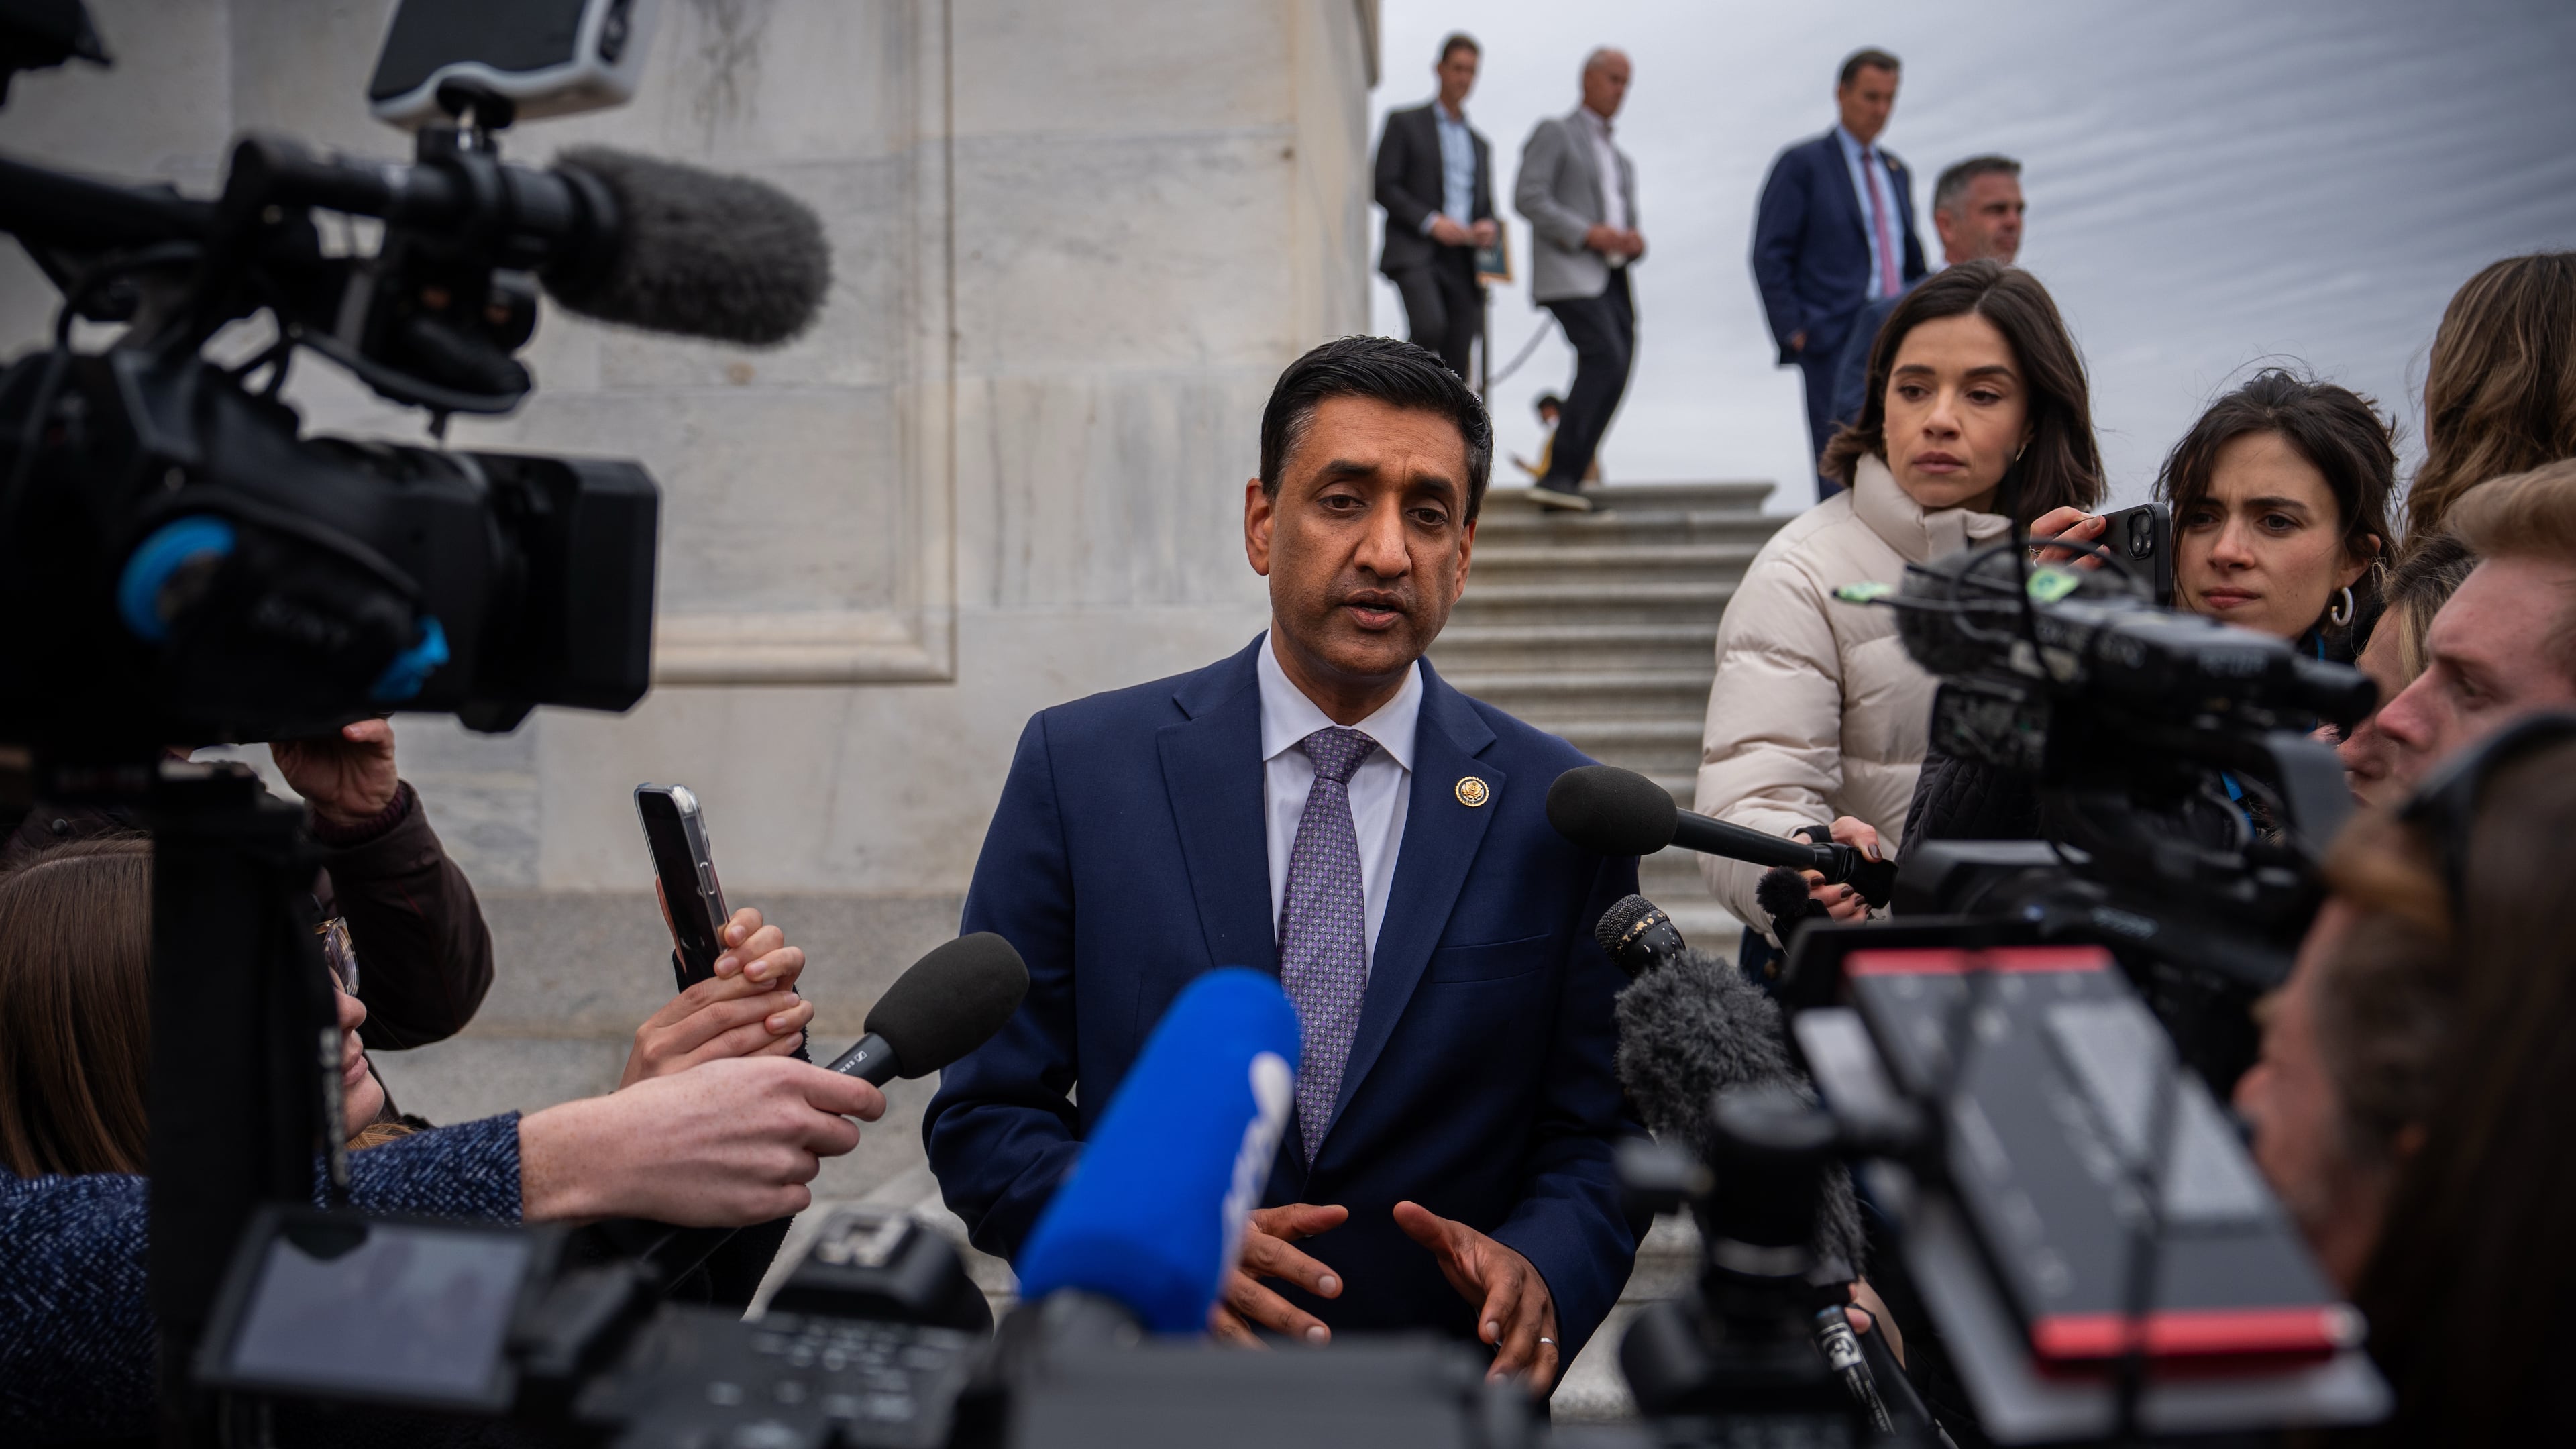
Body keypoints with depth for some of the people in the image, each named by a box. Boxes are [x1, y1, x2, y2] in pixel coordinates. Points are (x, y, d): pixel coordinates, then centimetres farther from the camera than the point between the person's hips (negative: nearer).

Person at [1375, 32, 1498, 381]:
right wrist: (1430, 222, -13)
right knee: (1430, 326, -29)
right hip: (1415, 251, -5)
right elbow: (1383, 187, -1)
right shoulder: (1405, 123, 9)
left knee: (1457, 363, -4)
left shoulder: (1480, 144, 25)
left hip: (1464, 259, 5)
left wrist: (1489, 226, 2)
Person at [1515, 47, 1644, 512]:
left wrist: (1634, 241, 2)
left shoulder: (1622, 159, 29)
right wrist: (1587, 233, -16)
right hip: (1569, 273, -8)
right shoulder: (1554, 132, 6)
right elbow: (1527, 197, -8)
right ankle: (1558, 472, -25)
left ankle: (1566, 482, 1)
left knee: (1610, 378, -2)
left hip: (1613, 278, 8)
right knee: (1606, 360, -24)